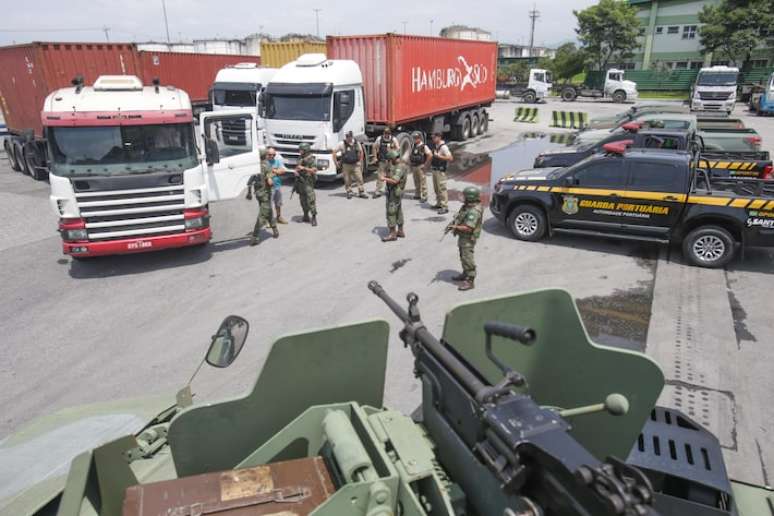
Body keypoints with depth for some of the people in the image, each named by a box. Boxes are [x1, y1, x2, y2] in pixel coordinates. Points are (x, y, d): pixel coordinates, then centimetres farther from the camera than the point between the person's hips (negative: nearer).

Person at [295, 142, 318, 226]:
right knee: (303, 200, 10)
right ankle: (306, 216, 20)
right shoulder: (300, 159, 14)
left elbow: (314, 170, -16)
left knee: (311, 200, -11)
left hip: (308, 182, -7)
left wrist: (304, 168, -19)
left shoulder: (311, 159, -8)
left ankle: (314, 218, -9)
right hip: (300, 181, 7)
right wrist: (296, 171, 2)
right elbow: (297, 167, 24)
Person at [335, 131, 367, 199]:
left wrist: (360, 161, 15)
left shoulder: (357, 143, 3)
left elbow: (361, 152, 19)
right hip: (346, 165, -2)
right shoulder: (342, 144, -6)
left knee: (359, 179, -4)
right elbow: (334, 152, -1)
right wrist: (336, 162, -2)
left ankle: (361, 193, 2)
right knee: (347, 180, 3)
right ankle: (349, 192, 17)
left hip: (356, 165, 2)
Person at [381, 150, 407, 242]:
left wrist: (385, 179, -17)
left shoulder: (400, 167, -20)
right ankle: (400, 231, 23)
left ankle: (392, 234, -4)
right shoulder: (395, 166, 11)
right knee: (398, 212, 15)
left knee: (391, 212, -8)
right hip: (393, 192, 10)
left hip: (395, 192, -10)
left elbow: (394, 181, -29)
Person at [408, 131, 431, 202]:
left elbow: (430, 155, -16)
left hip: (420, 166, -7)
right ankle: (417, 194, 24)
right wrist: (410, 162, 15)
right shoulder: (413, 146, 11)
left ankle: (424, 196, 0)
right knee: (416, 182, 14)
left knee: (423, 182, -4)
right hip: (413, 166, 7)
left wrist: (425, 164, -14)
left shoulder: (424, 146, -10)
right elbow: (410, 155, 26)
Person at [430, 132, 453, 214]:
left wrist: (438, 156, -24)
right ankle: (439, 204, 30)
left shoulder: (443, 147, -16)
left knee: (442, 188, -9)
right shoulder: (435, 146, 11)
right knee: (436, 188, 17)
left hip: (440, 170, -9)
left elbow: (450, 158, -23)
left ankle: (445, 207, -6)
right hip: (434, 169, 10)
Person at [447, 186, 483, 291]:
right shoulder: (467, 206, 4)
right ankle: (465, 274, 38)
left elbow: (468, 228, -31)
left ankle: (470, 281, 1)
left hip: (468, 238, -11)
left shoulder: (474, 211, -27)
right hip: (463, 237, 11)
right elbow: (461, 218, 19)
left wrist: (455, 227, -21)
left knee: (467, 259, -6)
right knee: (463, 256, 22)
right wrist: (453, 222, 2)